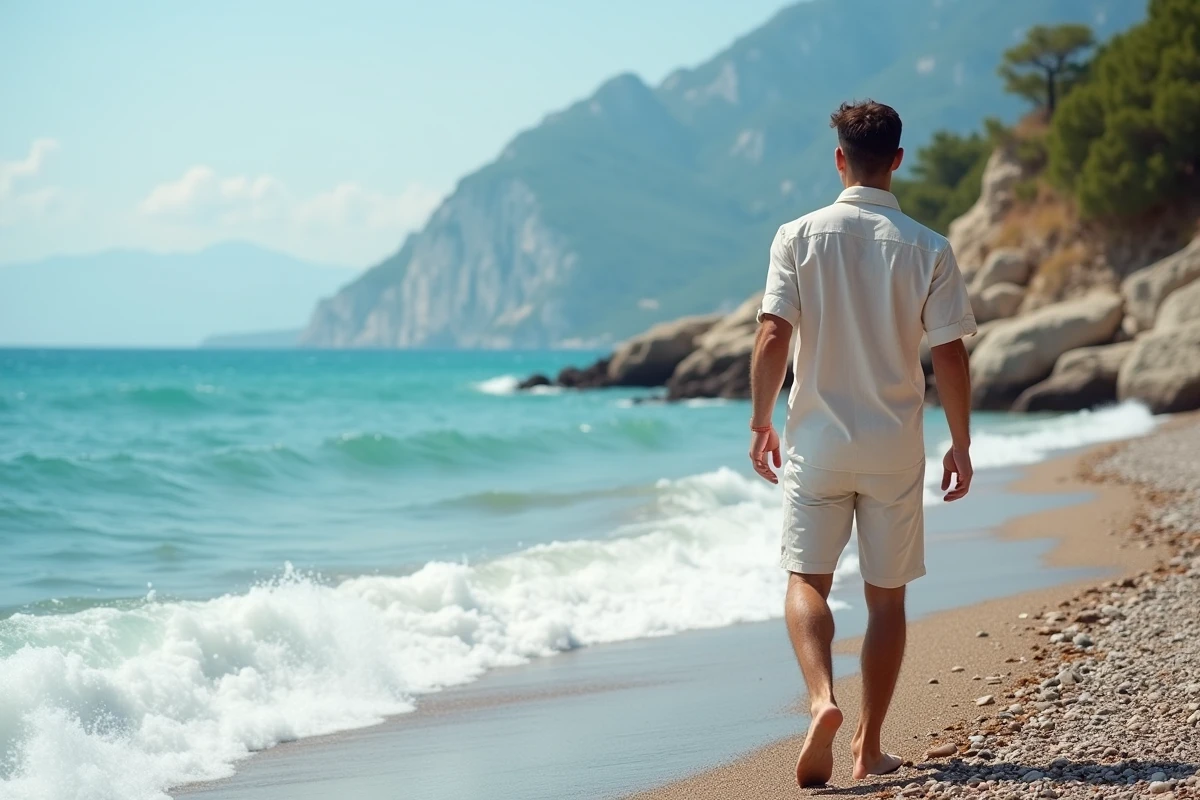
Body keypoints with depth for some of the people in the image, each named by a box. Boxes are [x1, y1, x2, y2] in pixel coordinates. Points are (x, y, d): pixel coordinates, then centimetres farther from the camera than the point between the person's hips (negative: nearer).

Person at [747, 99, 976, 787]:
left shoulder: (799, 237, -5)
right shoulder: (928, 248, -4)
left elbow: (773, 337, -9)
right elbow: (951, 355, -5)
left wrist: (761, 423, 4)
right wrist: (962, 444, 6)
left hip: (818, 441, 0)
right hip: (896, 447, 1)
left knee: (807, 582, 5)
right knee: (887, 595, 11)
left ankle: (823, 698, -21)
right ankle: (870, 745, 17)